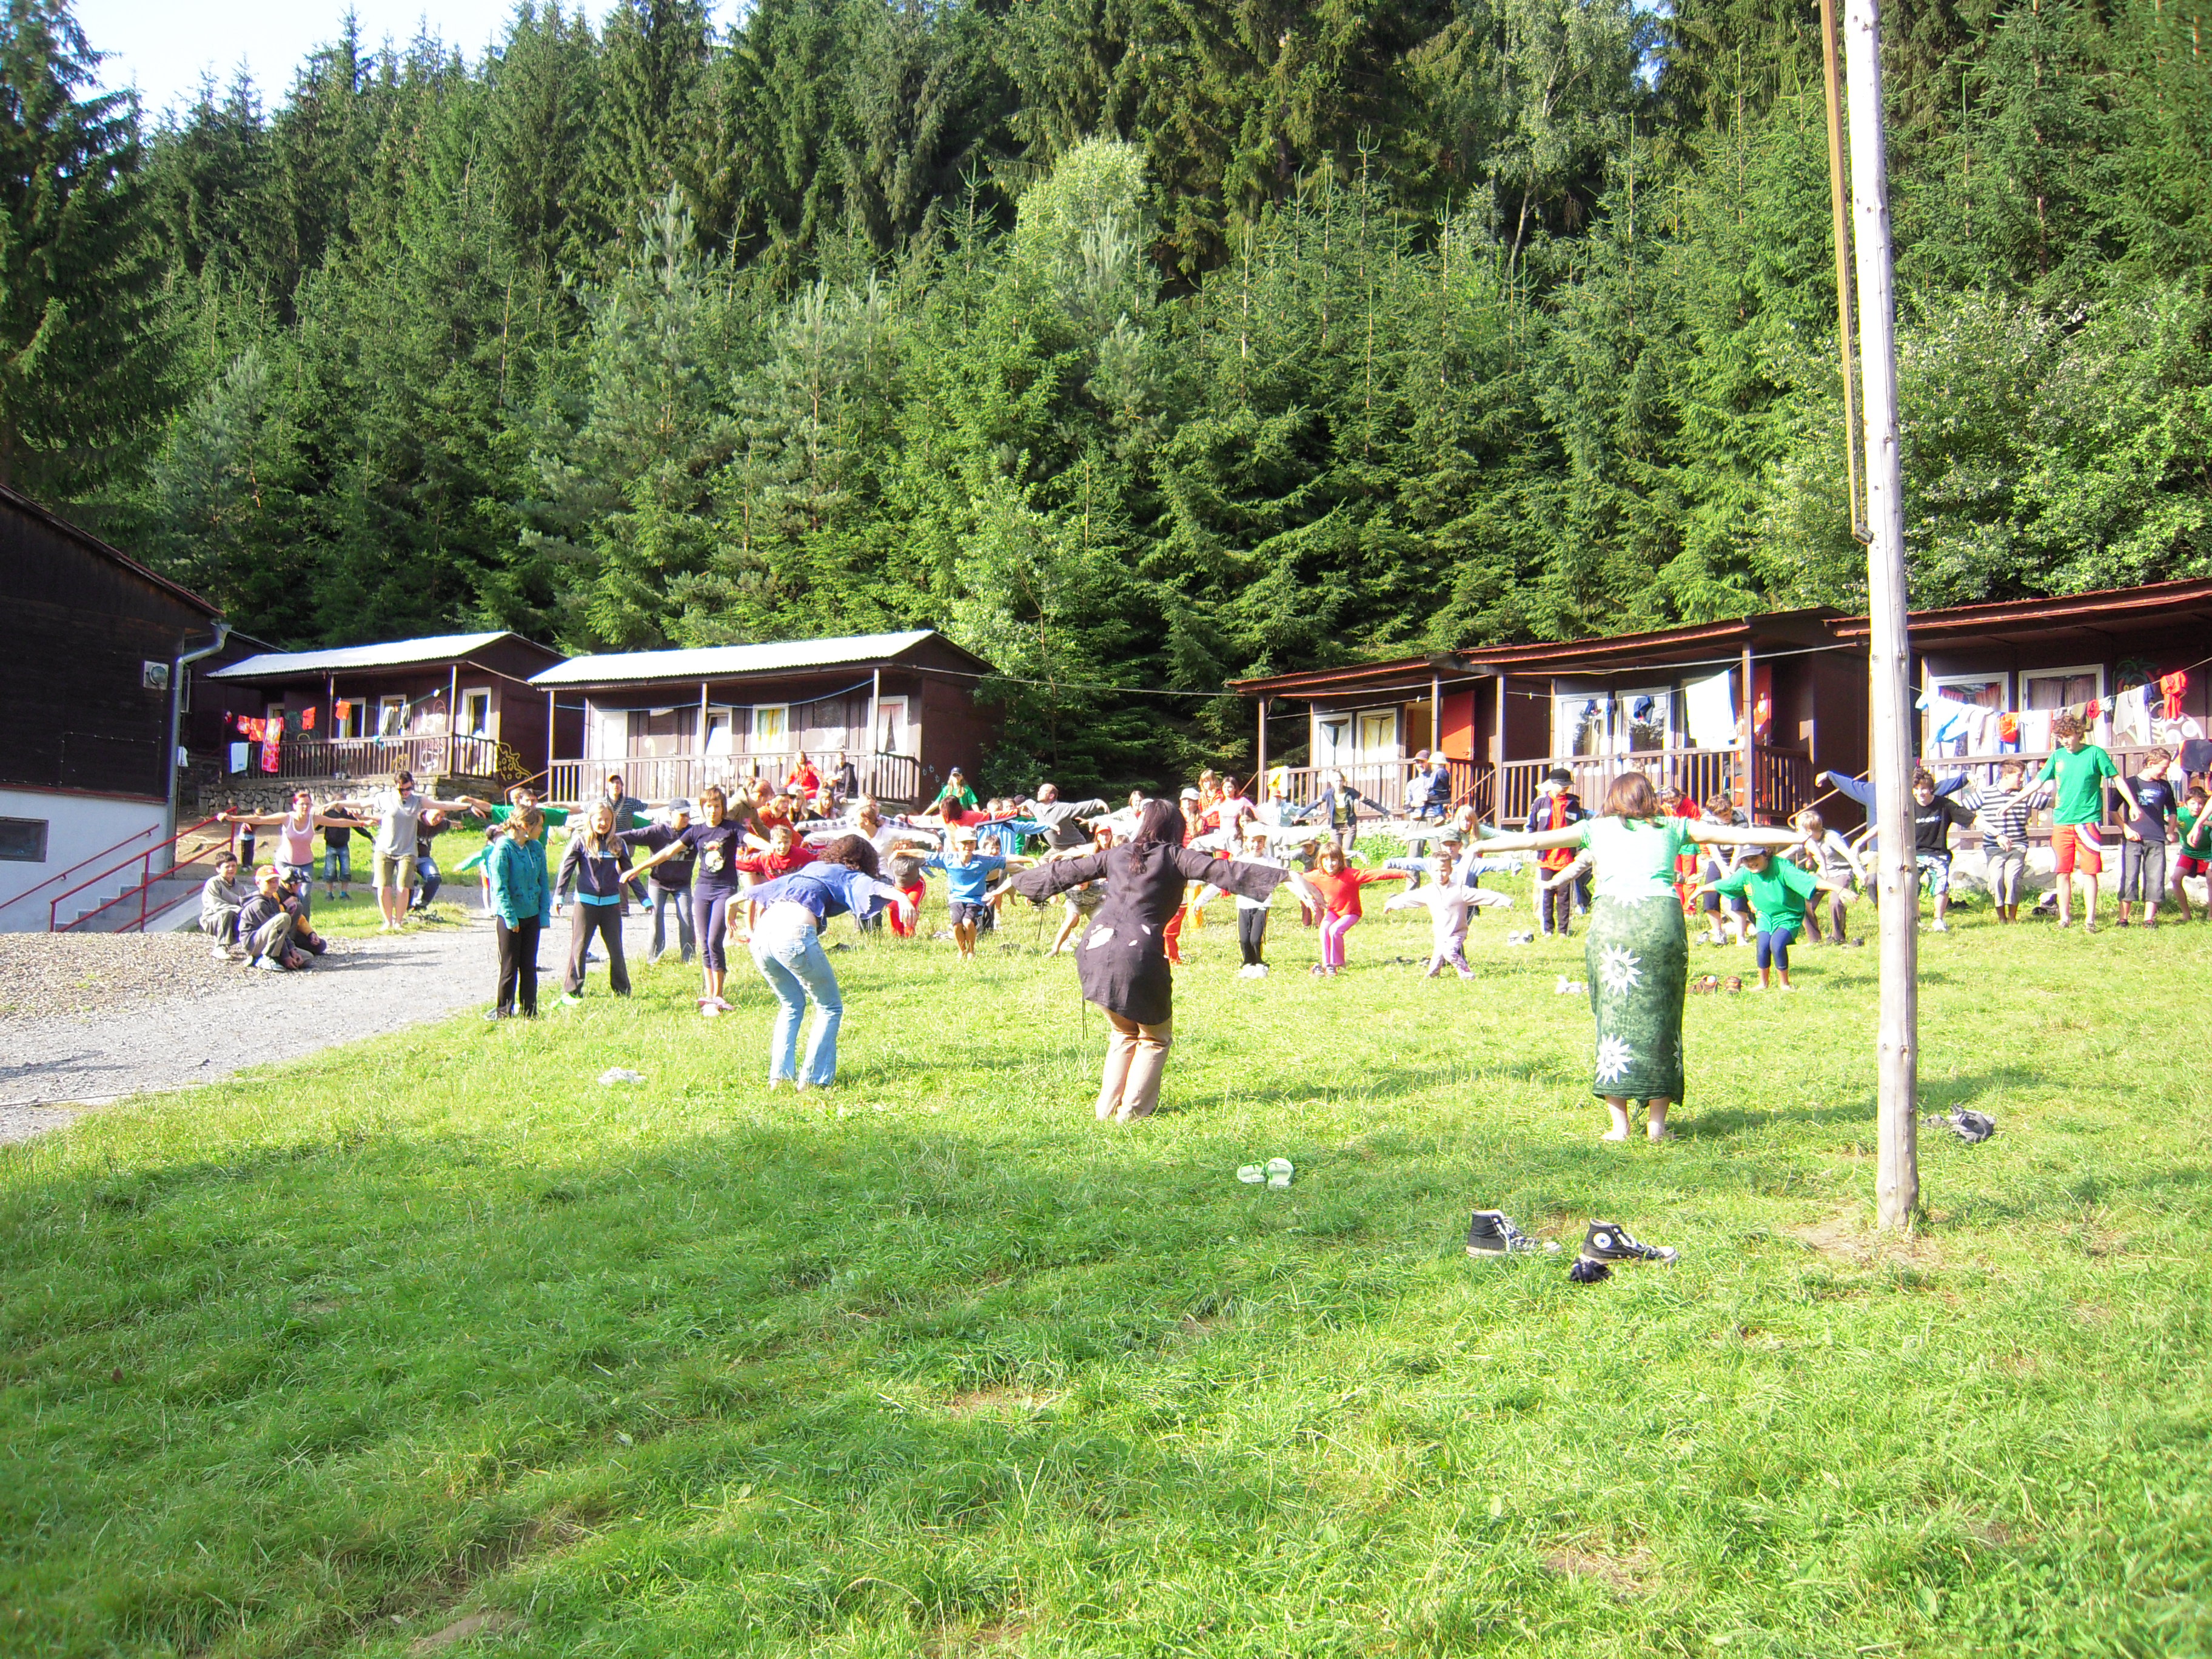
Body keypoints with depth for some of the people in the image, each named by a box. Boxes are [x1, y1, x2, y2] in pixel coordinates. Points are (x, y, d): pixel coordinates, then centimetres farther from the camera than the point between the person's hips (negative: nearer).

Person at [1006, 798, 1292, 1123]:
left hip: (1096, 951, 5)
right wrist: (1283, 877, -12)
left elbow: (1065, 872, 25)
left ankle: (1108, 1109, 22)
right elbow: (1222, 871, -7)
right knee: (1155, 1038, 17)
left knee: (1124, 1033, 26)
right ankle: (1132, 1112, 11)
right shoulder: (1175, 856, 5)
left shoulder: (1117, 855, 17)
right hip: (1139, 956, -5)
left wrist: (1016, 881, 39)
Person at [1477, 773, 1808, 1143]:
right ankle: (1657, 1123, 7)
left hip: (1611, 916, -1)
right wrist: (1800, 837, 33)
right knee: (1660, 1017, 8)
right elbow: (1740, 835, 24)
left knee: (1613, 1014, 4)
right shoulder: (1673, 828, 21)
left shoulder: (1595, 828, 19)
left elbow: (1534, 841, 18)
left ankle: (1619, 1124, 1)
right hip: (1663, 916, 1)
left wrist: (1477, 847, 26)